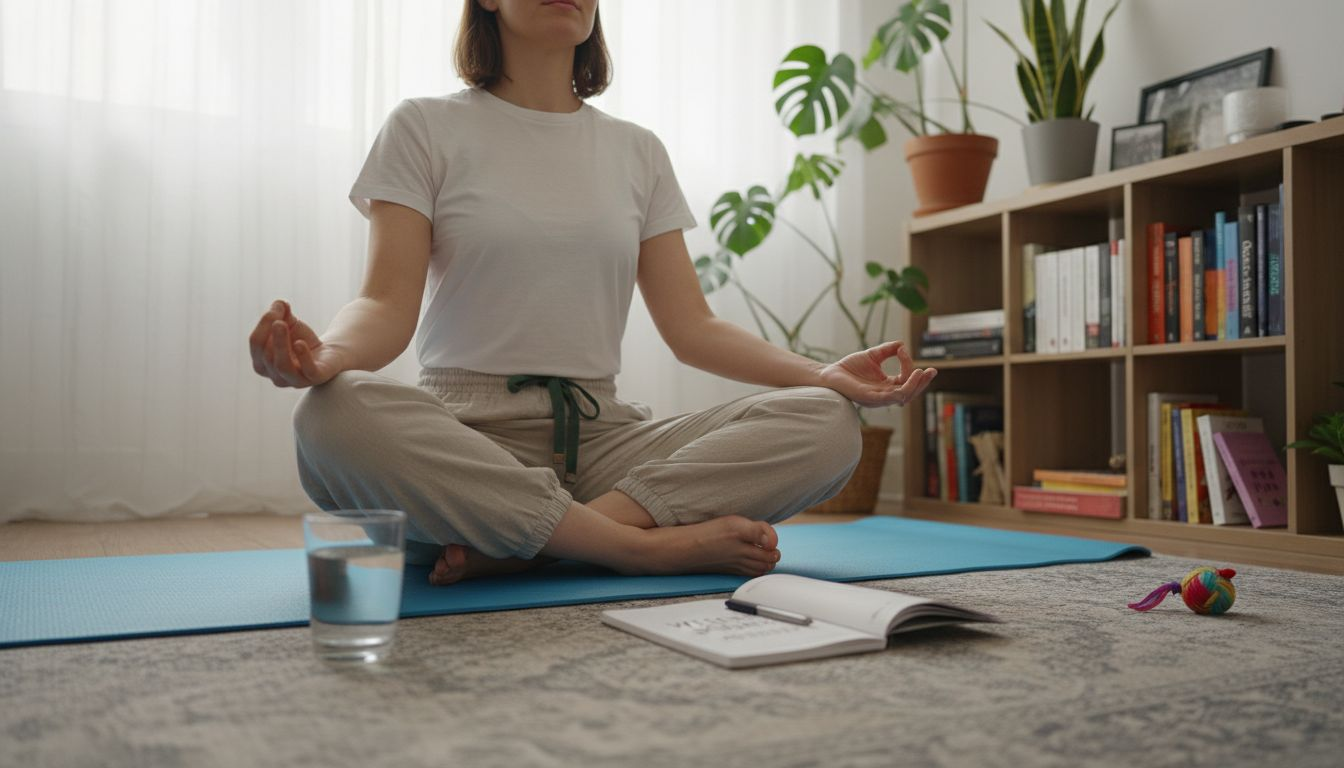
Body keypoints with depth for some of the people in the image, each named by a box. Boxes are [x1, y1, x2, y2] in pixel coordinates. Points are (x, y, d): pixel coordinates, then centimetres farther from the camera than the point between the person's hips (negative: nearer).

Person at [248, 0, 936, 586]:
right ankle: (659, 546, -26)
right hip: (467, 436, -3)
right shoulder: (425, 128, 8)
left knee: (826, 425, -19)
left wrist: (824, 373, -5)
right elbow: (389, 304, -5)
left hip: (604, 435, 3)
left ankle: (511, 549, -25)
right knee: (336, 418, -36)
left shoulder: (638, 152, 16)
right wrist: (323, 354, -29)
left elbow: (691, 328, 10)